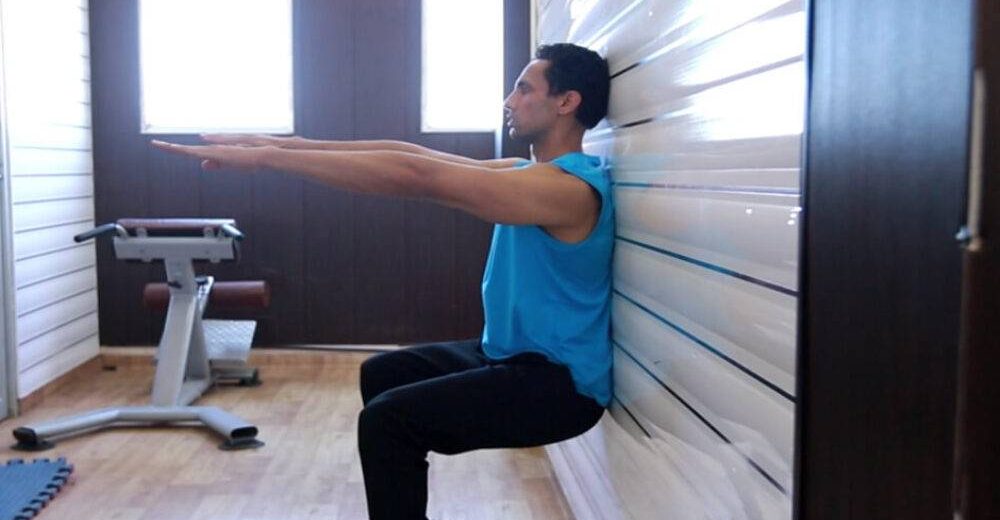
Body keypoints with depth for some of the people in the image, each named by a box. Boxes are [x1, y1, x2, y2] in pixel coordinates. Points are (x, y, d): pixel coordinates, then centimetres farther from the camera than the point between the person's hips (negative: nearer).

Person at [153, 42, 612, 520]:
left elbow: (413, 177, -29)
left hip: (559, 382, -10)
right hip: (515, 355, 10)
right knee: (382, 373, 20)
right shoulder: (533, 171, 9)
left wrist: (265, 156, -27)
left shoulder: (569, 187, -23)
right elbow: (411, 154, 3)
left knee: (388, 419, -23)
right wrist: (290, 144, -2)